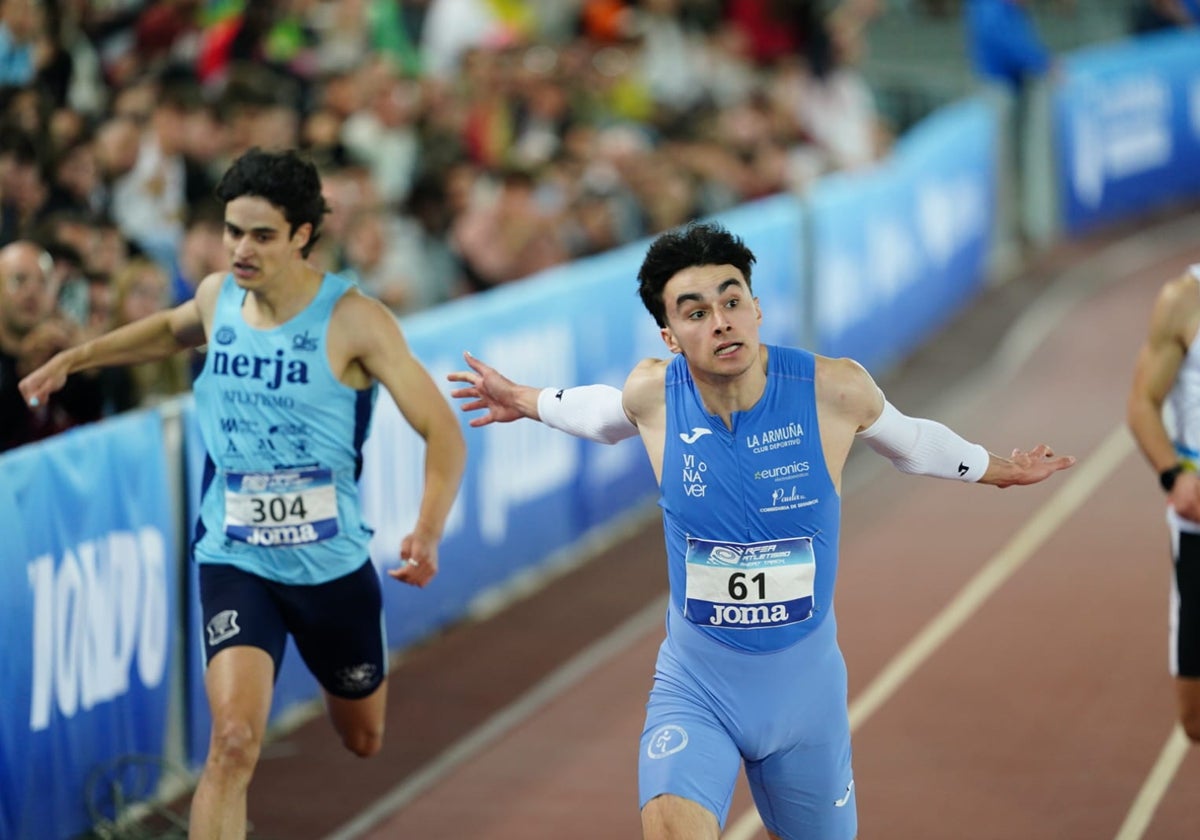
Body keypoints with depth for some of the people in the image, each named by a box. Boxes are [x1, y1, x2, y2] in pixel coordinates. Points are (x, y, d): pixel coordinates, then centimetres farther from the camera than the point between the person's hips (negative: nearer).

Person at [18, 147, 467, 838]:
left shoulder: (354, 320, -16)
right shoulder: (218, 297, -2)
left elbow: (443, 433, -15)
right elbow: (175, 329, 25)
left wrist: (428, 532, -29)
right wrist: (75, 358, 19)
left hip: (334, 565, -1)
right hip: (235, 564, 1)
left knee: (364, 741, 23)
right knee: (234, 741, -22)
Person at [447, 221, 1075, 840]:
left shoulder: (833, 389, -15)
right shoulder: (653, 393, -12)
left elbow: (907, 439, 9)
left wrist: (995, 469, 23)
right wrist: (525, 401, 30)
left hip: (804, 685, 1)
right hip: (694, 686, -1)